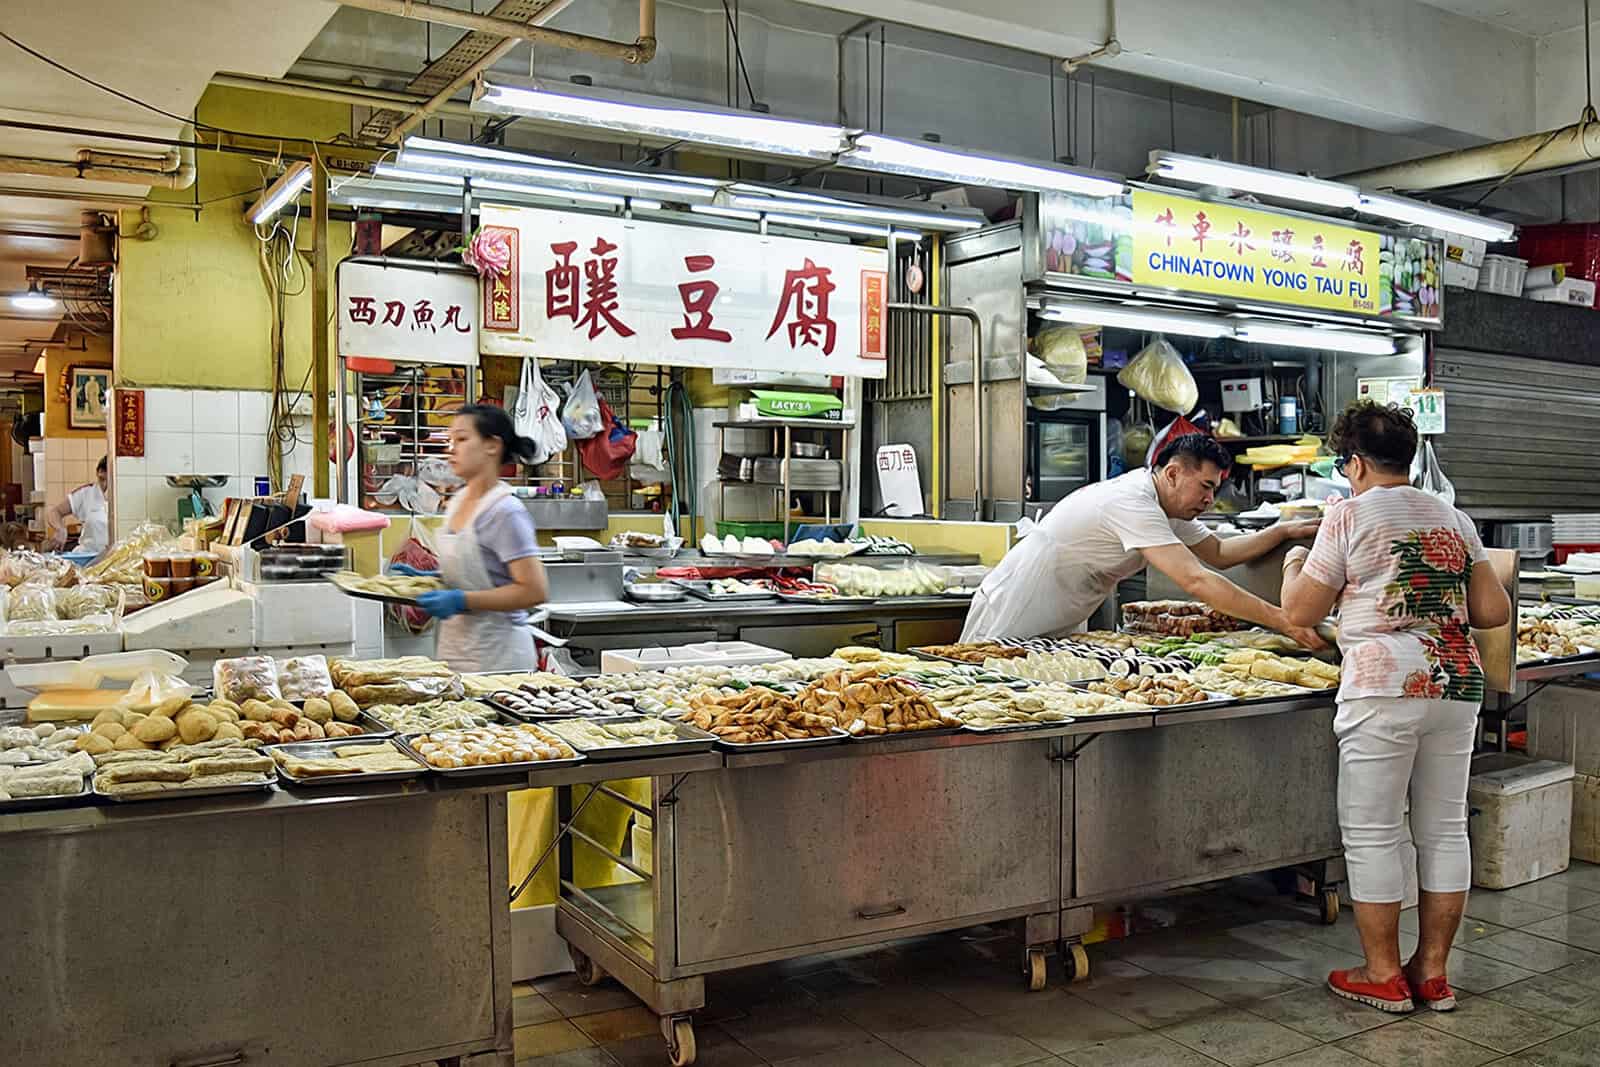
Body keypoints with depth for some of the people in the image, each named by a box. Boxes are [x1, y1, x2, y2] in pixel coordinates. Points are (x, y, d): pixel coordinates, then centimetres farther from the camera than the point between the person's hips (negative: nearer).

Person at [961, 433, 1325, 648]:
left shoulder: (1166, 503, 3)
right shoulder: (1133, 504, -29)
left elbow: (1219, 553, 12)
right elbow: (1196, 581, -36)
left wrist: (1285, 531, 0)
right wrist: (1284, 622, -34)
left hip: (1059, 627, 10)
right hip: (1012, 620, -9)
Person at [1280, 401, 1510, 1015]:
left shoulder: (1351, 516, -4)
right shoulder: (1454, 520, 12)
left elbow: (1299, 612, 0)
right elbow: (1495, 612, 11)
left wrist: (1294, 565, 18)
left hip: (1386, 688, -6)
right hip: (1458, 686, 6)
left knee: (1373, 835, 4)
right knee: (1444, 829, 12)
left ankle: (1383, 975, 11)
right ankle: (1432, 971, 21)